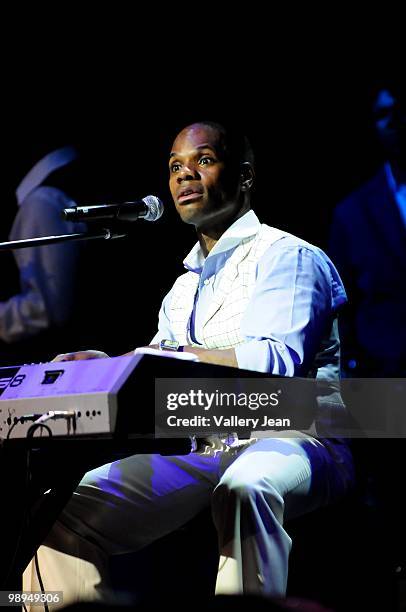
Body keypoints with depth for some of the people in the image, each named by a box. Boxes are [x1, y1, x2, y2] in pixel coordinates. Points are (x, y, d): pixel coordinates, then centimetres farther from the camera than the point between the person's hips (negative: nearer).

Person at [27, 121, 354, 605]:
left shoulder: (284, 255, 1)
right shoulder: (183, 289, 25)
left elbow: (277, 361, -16)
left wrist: (170, 354, -21)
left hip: (291, 439, -7)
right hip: (203, 451, 7)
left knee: (243, 485, -43)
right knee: (62, 509, -11)